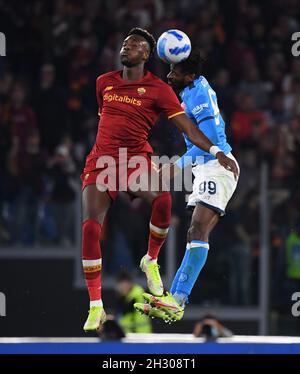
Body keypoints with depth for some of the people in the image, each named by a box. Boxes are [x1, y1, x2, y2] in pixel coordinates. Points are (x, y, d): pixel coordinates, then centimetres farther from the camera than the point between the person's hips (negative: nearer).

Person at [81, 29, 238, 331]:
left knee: (163, 198, -34)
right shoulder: (104, 83, 11)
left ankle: (151, 261, -5)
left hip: (136, 159, -3)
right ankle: (95, 307, -9)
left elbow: (186, 125, -7)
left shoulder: (158, 89, -1)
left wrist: (216, 152, -18)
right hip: (101, 159, 3)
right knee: (90, 227, -15)